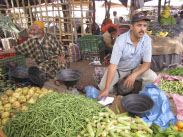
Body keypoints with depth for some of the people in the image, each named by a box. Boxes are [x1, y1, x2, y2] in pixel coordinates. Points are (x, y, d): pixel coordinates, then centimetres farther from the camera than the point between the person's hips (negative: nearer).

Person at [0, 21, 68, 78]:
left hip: (55, 59, -3)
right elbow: (19, 48, 7)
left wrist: (62, 57, -27)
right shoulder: (32, 40, 4)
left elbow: (62, 49, -6)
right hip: (44, 62, 3)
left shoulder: (50, 38, -8)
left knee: (62, 64, -35)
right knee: (41, 69, -30)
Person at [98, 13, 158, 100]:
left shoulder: (147, 40, -17)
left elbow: (147, 63, -13)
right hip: (118, 68, -2)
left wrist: (134, 75, -34)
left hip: (135, 68, 3)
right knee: (103, 86, -20)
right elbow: (113, 65, -32)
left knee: (152, 77, -22)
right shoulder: (121, 40, -28)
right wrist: (106, 89, -37)